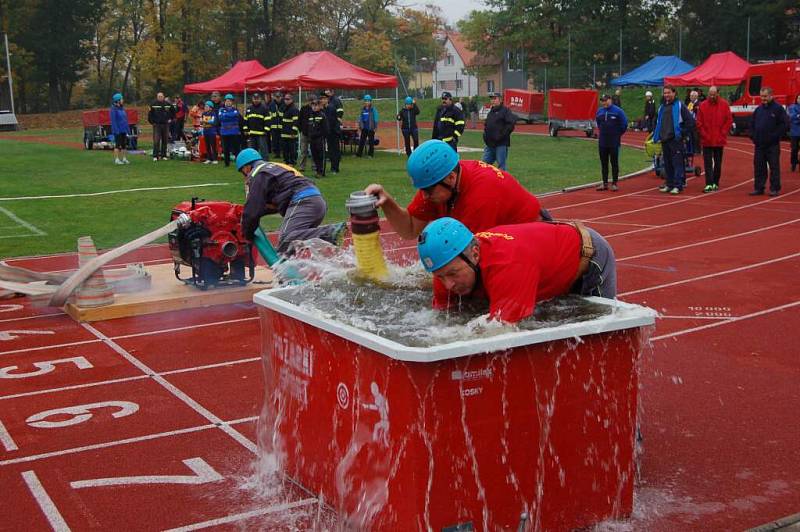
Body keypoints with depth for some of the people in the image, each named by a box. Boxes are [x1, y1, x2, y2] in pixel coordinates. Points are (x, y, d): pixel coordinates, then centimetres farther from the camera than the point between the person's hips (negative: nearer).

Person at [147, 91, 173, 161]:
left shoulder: (167, 104, 5)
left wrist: (170, 119, 11)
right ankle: (155, 156, -7)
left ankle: (163, 155, 15)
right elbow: (150, 114, 2)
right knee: (156, 141, -9)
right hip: (157, 125, -3)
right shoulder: (153, 104, -2)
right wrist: (152, 122, -2)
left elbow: (173, 111, 19)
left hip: (165, 124, 3)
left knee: (165, 141, 7)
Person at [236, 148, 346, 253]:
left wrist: (247, 235, 16)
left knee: (285, 241, -24)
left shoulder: (257, 174, 6)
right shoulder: (274, 167, 35)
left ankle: (331, 233, -42)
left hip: (302, 201, -10)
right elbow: (274, 205, 43)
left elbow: (252, 211, 1)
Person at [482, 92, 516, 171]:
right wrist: (485, 134, 12)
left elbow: (511, 124, -17)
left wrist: (502, 135, -19)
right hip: (489, 144, 8)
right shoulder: (491, 112, 19)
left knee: (501, 166, -4)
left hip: (501, 144, -8)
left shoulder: (505, 110, -6)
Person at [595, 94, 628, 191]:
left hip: (614, 142, -4)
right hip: (602, 142, 5)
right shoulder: (599, 111, 6)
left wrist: (619, 134, 3)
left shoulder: (618, 111, -8)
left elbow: (624, 124, -3)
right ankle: (605, 183, 15)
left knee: (614, 163, 1)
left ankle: (614, 183, 7)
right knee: (604, 163, 8)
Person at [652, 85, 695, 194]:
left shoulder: (679, 106, -4)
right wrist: (657, 136, 18)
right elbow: (658, 123, 28)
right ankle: (669, 184, 17)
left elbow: (691, 121, -7)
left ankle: (678, 185, -8)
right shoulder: (662, 107, 16)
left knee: (677, 163, -7)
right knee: (667, 164, 10)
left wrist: (683, 134, -8)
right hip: (664, 140, 7)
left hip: (675, 140, -7)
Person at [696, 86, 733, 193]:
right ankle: (709, 184, -6)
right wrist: (703, 134, -6)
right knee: (708, 163, -4)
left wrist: (723, 133, -5)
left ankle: (715, 183, 21)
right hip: (706, 140, 0)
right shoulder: (702, 105, 0)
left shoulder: (724, 105, 0)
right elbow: (699, 123, 1)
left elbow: (729, 120, 2)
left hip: (719, 140, 1)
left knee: (718, 163, 10)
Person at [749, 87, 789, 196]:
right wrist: (753, 136, 8)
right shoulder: (758, 109, 13)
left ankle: (775, 189, 4)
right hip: (759, 144, 6)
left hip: (772, 145, -6)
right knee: (758, 167, 8)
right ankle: (759, 188, 14)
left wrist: (775, 136, -15)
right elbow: (752, 123, 21)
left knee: (774, 167, -1)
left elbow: (785, 124, -10)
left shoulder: (778, 108, -5)